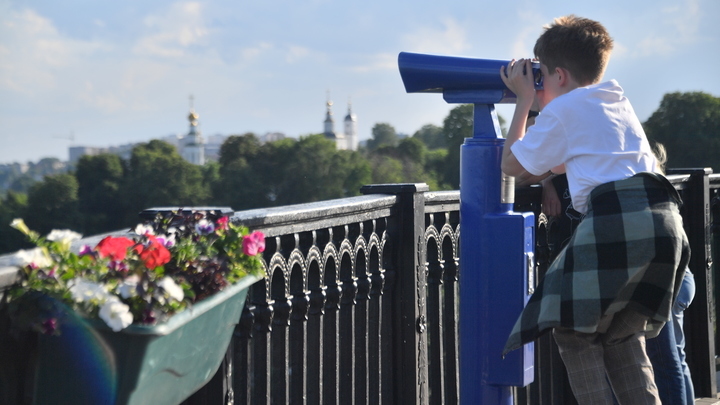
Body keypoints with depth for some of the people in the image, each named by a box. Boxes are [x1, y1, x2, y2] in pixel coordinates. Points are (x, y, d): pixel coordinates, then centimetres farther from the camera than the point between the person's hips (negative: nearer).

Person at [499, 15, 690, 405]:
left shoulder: (563, 109, 5)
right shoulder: (620, 102, 28)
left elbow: (512, 165, 16)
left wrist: (524, 100, 22)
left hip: (615, 220, -8)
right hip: (664, 216, 8)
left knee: (575, 332, 2)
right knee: (623, 335, 18)